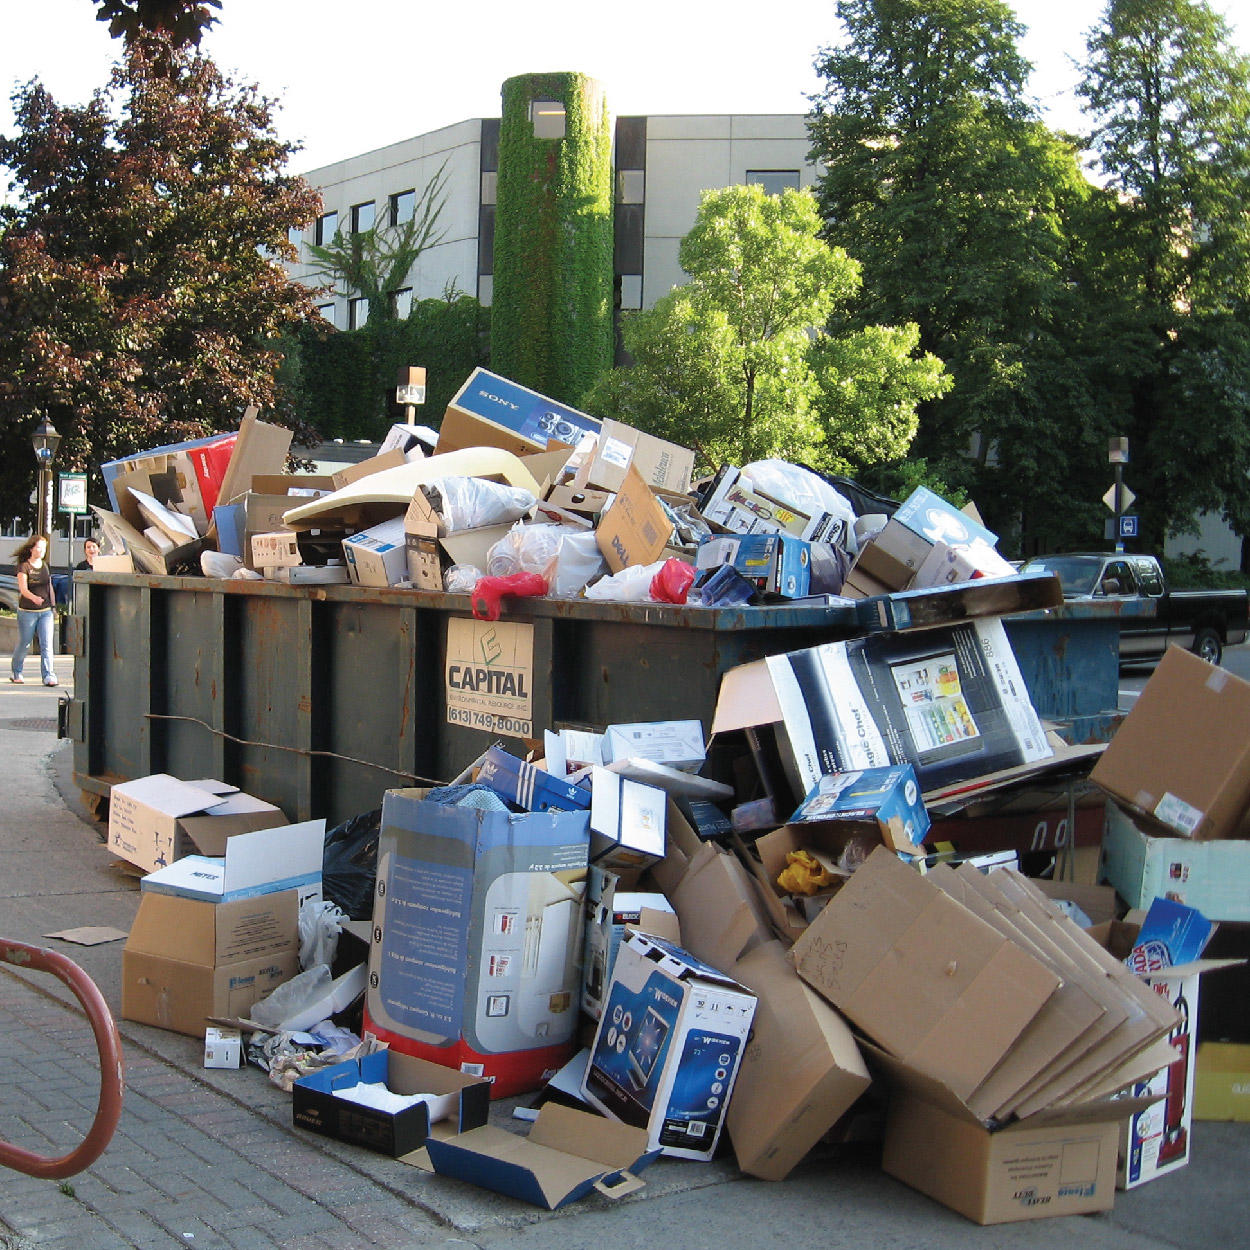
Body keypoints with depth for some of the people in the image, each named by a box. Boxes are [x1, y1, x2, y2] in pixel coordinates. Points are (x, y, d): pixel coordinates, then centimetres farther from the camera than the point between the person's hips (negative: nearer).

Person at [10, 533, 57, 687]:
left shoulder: (45, 565, 9)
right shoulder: (24, 566, -8)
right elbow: (23, 589, -19)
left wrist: (52, 604, 15)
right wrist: (34, 598, -38)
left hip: (46, 611, 4)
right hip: (27, 611, -4)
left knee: (47, 644, -7)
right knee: (24, 644, 7)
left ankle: (48, 676, -10)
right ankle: (15, 673, 27)